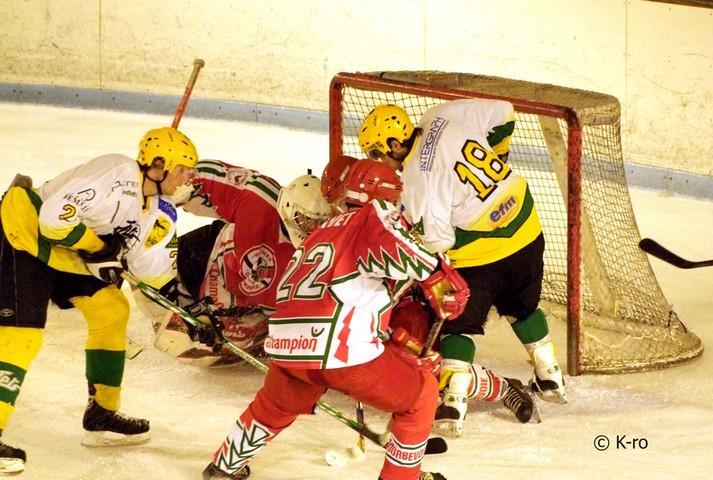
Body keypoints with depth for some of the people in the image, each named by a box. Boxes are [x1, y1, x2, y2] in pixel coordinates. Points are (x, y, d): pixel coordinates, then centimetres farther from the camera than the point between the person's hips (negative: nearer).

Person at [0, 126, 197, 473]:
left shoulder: (150, 206, 7)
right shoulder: (117, 175, -23)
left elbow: (149, 270, 5)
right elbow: (55, 214, -30)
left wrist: (162, 240, -12)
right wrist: (97, 247, -18)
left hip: (65, 254, 10)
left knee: (111, 311, 12)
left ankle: (101, 415, 21)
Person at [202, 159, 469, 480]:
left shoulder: (325, 230, 30)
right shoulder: (376, 215, 7)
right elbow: (390, 243, -19)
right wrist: (436, 276, -12)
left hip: (286, 345, 8)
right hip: (343, 347, -8)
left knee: (274, 405, 38)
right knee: (421, 395, 13)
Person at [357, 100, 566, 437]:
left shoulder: (416, 181, -20)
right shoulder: (443, 118, -4)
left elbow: (434, 239, -21)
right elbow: (504, 115, 6)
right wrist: (493, 160, 20)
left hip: (481, 257, -7)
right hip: (526, 228, 7)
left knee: (458, 321, 5)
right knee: (523, 307, 28)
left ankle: (453, 405, -3)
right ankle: (550, 378, 39)